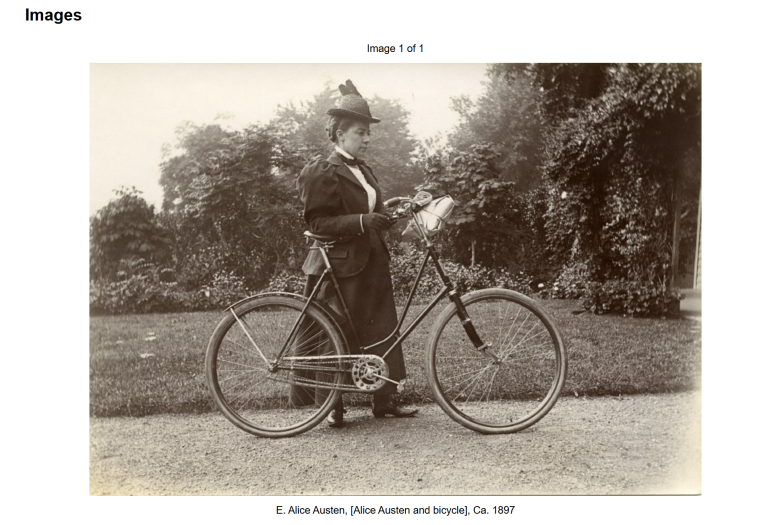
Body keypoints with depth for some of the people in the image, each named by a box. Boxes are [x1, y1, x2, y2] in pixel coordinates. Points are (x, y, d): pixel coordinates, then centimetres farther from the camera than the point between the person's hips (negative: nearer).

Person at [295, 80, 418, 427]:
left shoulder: (364, 171, 16)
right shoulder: (323, 172, -10)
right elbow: (318, 223, -17)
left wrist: (387, 220, 10)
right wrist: (361, 221, -26)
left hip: (372, 262, 8)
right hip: (341, 266, -8)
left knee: (382, 331, 8)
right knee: (342, 337, 1)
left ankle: (384, 399, 18)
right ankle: (333, 406, 15)